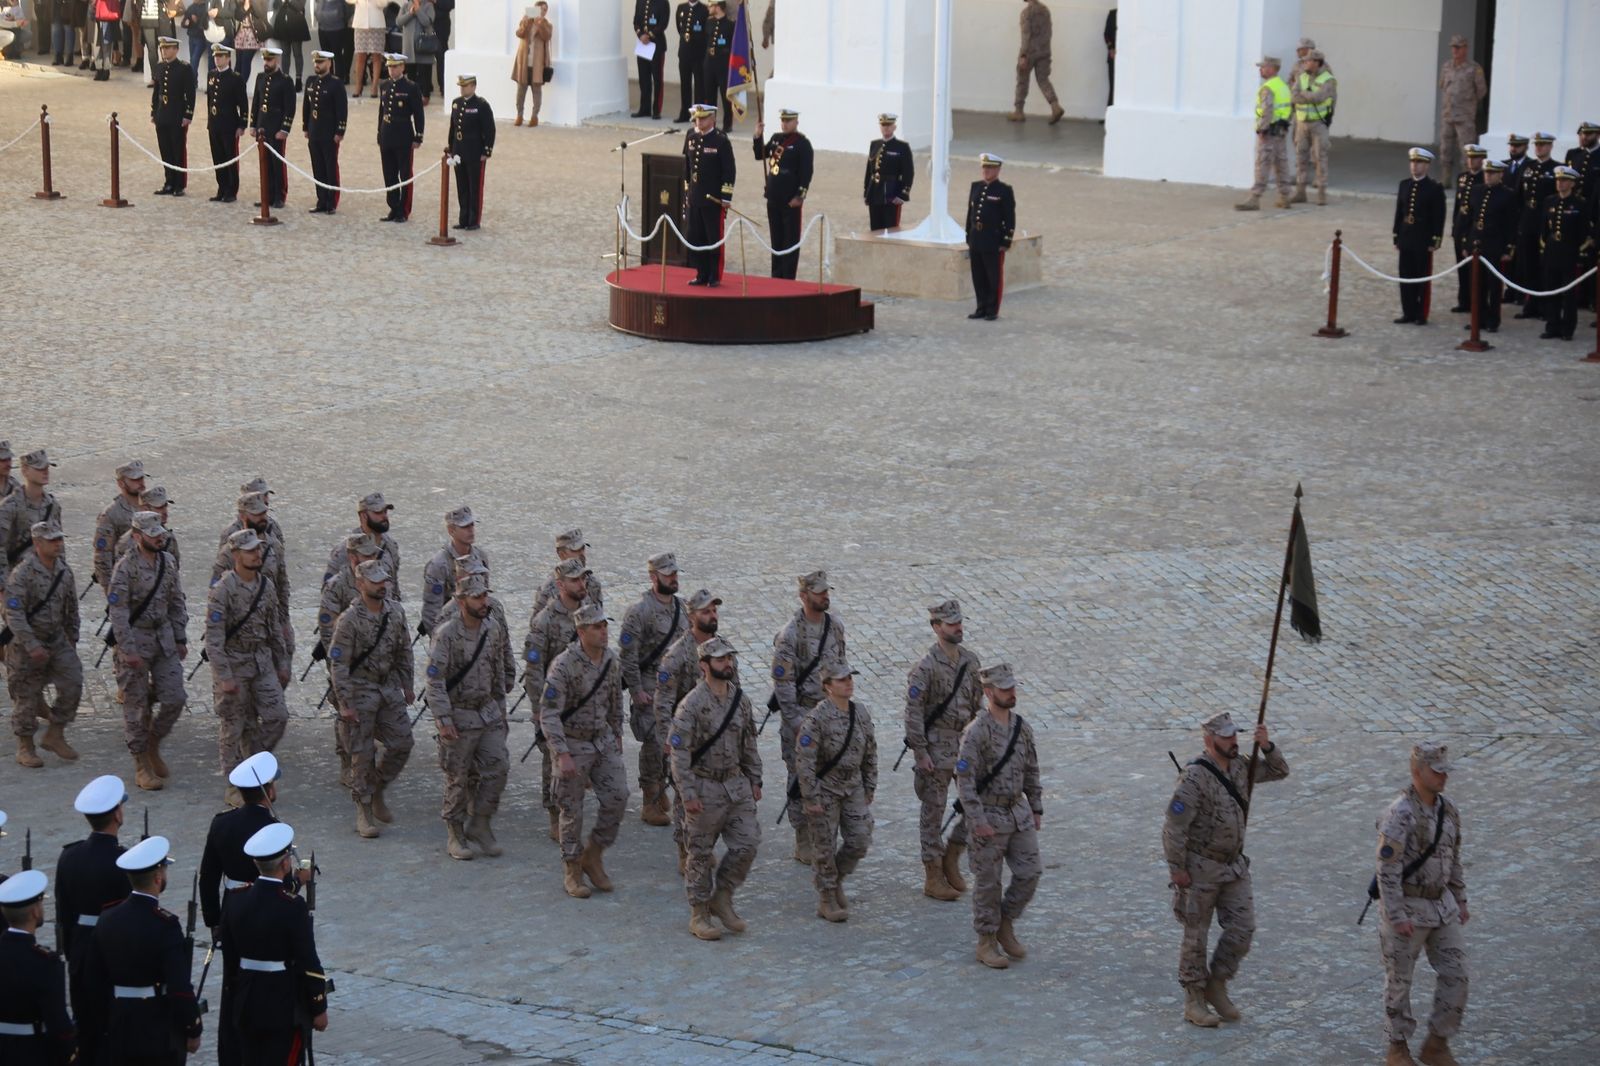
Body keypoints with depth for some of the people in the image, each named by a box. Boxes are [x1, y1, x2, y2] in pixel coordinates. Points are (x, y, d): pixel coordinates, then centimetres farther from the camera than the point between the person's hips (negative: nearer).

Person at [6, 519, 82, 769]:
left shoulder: (65, 572, 1)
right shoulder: (22, 574, -19)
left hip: (57, 639, 6)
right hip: (26, 643, -6)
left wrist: (72, 638, 17)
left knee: (72, 685, -5)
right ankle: (25, 748, 16)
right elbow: (13, 614, -22)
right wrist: (32, 646, -27)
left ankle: (54, 736, 11)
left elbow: (71, 608, 14)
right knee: (27, 695, 3)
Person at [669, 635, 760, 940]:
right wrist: (688, 794, -20)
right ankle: (700, 915, 16)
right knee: (700, 853, 5)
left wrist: (755, 780, 12)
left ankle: (722, 898, 20)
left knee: (747, 843, 2)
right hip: (705, 787, -6)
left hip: (737, 783, 6)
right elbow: (678, 751, -17)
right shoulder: (692, 705, -17)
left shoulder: (740, 699, 3)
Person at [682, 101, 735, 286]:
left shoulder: (721, 141, -9)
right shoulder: (691, 139, 8)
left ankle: (715, 276, 9)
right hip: (694, 199, 6)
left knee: (714, 238, 0)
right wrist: (687, 192, 14)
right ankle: (702, 274, 17)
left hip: (714, 199, -6)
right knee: (694, 238, 7)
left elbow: (729, 170, -10)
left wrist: (726, 197, -13)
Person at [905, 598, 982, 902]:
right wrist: (920, 753, -17)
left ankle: (951, 858, 22)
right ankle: (933, 878, 10)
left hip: (965, 743, 7)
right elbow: (913, 711, -16)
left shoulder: (970, 661, 4)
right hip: (936, 748, -6)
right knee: (933, 812, 2)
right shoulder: (926, 667, -16)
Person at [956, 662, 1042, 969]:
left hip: (1019, 813, 6)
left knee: (1029, 872, 3)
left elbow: (1031, 771, 15)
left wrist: (1037, 808, 13)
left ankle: (1005, 925, 22)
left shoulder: (1022, 727, 4)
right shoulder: (976, 732, -17)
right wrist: (978, 821, -21)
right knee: (988, 882, 3)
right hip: (989, 817, -6)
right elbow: (964, 778, -19)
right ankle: (986, 942, 15)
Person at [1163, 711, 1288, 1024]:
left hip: (1233, 865, 7)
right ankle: (1194, 1002, 14)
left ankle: (1216, 986, 19)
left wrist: (1267, 746, -5)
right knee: (1196, 936, 3)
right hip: (1200, 868, -7)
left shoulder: (1239, 767, 2)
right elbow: (1174, 825, -21)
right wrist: (1177, 868, -20)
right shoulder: (1195, 777, -21)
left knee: (1242, 927, 2)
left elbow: (1279, 772, 15)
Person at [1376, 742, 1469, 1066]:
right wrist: (1396, 917, -25)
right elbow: (1387, 868, -23)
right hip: (1406, 908, -7)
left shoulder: (1448, 809, 3)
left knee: (1455, 974, 2)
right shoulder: (1400, 814, -22)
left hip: (1440, 906, 7)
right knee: (1399, 980, 6)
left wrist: (1460, 901, 18)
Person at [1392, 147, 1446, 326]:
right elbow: (1398, 212, 11)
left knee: (1422, 278, 1)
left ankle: (1421, 315, 7)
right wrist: (1396, 237, 9)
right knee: (1406, 277, 7)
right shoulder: (1404, 185, 8)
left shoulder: (1435, 189, -6)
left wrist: (1435, 241, -12)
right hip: (1406, 239, 5)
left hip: (1423, 241, -5)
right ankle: (1408, 312, 15)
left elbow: (1439, 217, -8)